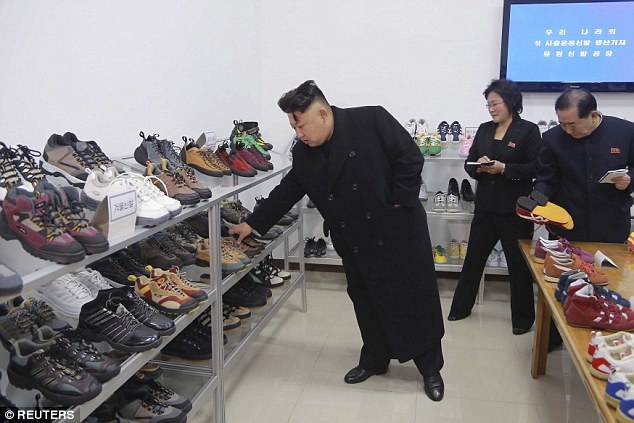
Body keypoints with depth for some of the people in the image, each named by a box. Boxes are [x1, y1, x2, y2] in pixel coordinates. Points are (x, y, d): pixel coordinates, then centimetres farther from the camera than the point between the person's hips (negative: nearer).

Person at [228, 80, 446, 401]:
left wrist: (398, 203, -14)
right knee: (366, 302, 16)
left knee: (416, 298, 6)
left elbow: (410, 158, -14)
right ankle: (374, 360, 37)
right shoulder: (304, 154, 1)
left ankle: (431, 368, 24)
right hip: (357, 243, 5)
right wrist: (253, 223, 10)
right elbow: (286, 192, 9)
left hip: (399, 230, -5)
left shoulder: (371, 121, -15)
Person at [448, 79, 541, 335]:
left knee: (519, 263, 7)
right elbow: (468, 164, 10)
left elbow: (535, 168, -11)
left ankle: (523, 318, 22)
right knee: (473, 257, 11)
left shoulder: (528, 130, -6)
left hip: (515, 209, -5)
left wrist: (503, 168, -22)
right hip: (485, 207, 5)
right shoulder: (484, 130, 10)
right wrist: (479, 166, -12)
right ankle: (461, 307, 26)